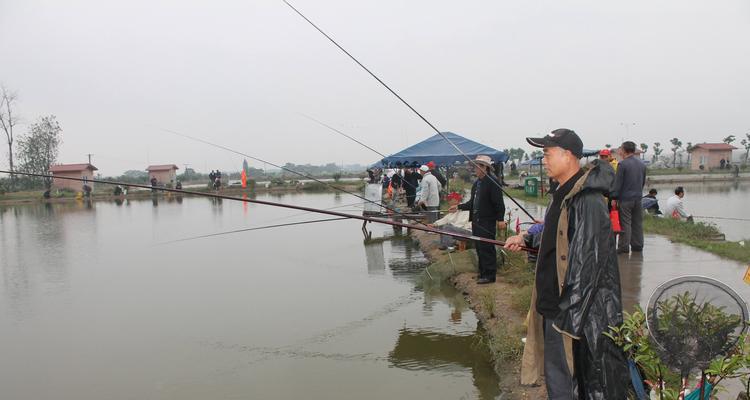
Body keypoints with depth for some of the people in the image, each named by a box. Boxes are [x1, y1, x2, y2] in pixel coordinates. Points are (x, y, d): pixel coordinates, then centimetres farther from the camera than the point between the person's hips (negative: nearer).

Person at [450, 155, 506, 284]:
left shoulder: (492, 181, -13)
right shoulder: (476, 182, 13)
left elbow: (499, 203, -15)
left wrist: (500, 219, -19)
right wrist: (459, 207, 11)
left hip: (487, 221, -9)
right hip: (476, 220, 9)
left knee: (487, 249, -3)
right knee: (479, 248, 16)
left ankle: (489, 275, 6)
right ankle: (482, 272, 27)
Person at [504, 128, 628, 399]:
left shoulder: (588, 201, -22)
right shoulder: (564, 194, 10)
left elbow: (588, 265, -24)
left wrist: (567, 318, -22)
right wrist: (525, 238, 19)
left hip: (575, 314, -9)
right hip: (553, 306, 9)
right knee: (556, 377, 20)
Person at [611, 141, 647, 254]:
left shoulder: (622, 164, -12)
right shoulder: (642, 164, 11)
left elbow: (618, 182, -13)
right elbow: (643, 181, 18)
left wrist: (614, 198, -9)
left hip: (625, 198, -7)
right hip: (638, 198, 7)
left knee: (625, 223, -3)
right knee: (637, 223, 11)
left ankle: (624, 247, -2)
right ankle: (637, 245, 17)